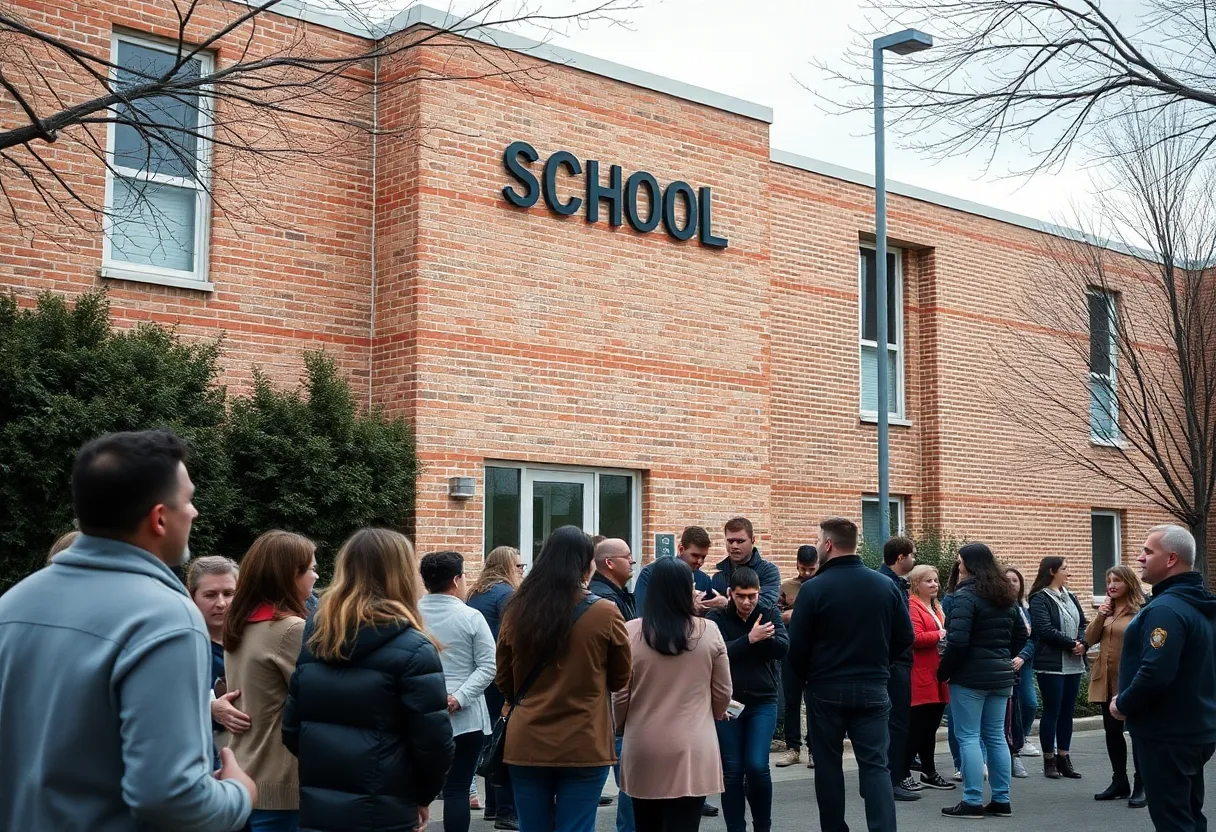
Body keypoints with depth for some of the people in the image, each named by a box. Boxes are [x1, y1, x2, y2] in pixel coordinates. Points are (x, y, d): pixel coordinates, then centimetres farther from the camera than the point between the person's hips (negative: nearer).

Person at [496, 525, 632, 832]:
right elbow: (621, 679, 4)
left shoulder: (517, 611, -4)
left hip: (526, 745, 3)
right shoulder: (605, 615, -11)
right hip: (584, 747, -3)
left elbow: (504, 681, 9)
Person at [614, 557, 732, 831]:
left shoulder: (630, 632, -6)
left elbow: (620, 695, 0)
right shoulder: (709, 632, -5)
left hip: (643, 750, 1)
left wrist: (622, 726, 21)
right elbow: (723, 694, 5)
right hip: (692, 750, -1)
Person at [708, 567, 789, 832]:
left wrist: (757, 638, -24)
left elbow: (782, 647, -12)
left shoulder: (770, 614, 3)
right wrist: (749, 639, -24)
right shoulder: (717, 618, -2)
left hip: (763, 702, 0)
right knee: (732, 771, 3)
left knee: (757, 766, -9)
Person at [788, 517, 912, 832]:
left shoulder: (814, 588, -13)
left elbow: (796, 646, -11)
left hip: (826, 690, -2)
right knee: (875, 764, 3)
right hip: (873, 689, 3)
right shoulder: (886, 585, -1)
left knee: (828, 765, 10)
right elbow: (904, 637, 5)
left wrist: (808, 677, 8)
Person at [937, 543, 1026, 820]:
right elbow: (1020, 634, 20)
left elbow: (958, 640, -21)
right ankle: (1001, 801, 14)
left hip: (970, 675, -8)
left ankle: (973, 802, -2)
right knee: (996, 737, 11)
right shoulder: (1005, 596, 13)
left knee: (969, 737, -2)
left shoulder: (966, 595, -14)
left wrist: (943, 671, -10)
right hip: (1000, 675, 8)